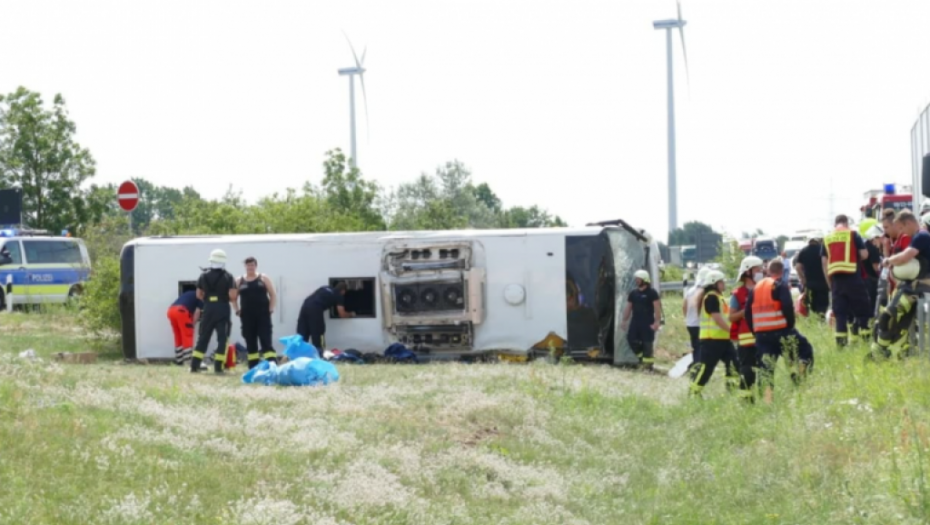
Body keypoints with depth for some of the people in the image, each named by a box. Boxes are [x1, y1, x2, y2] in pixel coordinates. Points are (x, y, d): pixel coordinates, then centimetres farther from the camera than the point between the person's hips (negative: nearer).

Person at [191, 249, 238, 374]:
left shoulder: (204, 276, 4)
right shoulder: (228, 277, -6)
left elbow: (199, 294, 7)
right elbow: (232, 295, -13)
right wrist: (236, 296, 9)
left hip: (208, 308, 3)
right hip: (223, 309, -3)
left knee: (203, 337, 11)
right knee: (222, 338, 3)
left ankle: (195, 365, 9)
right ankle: (218, 366, -4)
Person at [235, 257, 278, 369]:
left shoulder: (263, 278, 5)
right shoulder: (239, 281, 8)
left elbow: (273, 295, 5)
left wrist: (271, 308, -6)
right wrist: (236, 309, -1)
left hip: (263, 314, -2)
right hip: (247, 315, 2)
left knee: (266, 340, -11)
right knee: (250, 343, 5)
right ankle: (253, 368, 11)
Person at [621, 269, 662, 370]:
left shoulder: (651, 293, -6)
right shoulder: (633, 293, 12)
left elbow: (657, 308, -11)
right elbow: (628, 308, 16)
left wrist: (656, 322, -18)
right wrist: (625, 321, 13)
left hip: (647, 323, -6)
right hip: (635, 322, 6)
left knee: (647, 343, -3)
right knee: (631, 339, 0)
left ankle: (648, 363, 4)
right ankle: (642, 356, 20)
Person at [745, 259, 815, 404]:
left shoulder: (755, 289, 13)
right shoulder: (780, 287, -6)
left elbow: (747, 314, 11)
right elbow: (787, 308, -18)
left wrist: (755, 331, 16)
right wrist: (790, 325, -5)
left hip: (761, 335, 5)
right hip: (780, 332, -5)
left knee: (766, 367, 7)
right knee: (806, 350, 10)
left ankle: (767, 396, -1)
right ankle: (799, 381, -4)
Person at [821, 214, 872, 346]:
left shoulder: (827, 239, 13)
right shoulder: (853, 235, 2)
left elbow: (824, 262, 11)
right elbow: (864, 254, -4)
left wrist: (829, 282, 17)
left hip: (835, 277, 4)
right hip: (852, 275, -4)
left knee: (840, 310, 7)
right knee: (861, 306, 5)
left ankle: (841, 339, 1)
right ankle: (865, 335, 3)